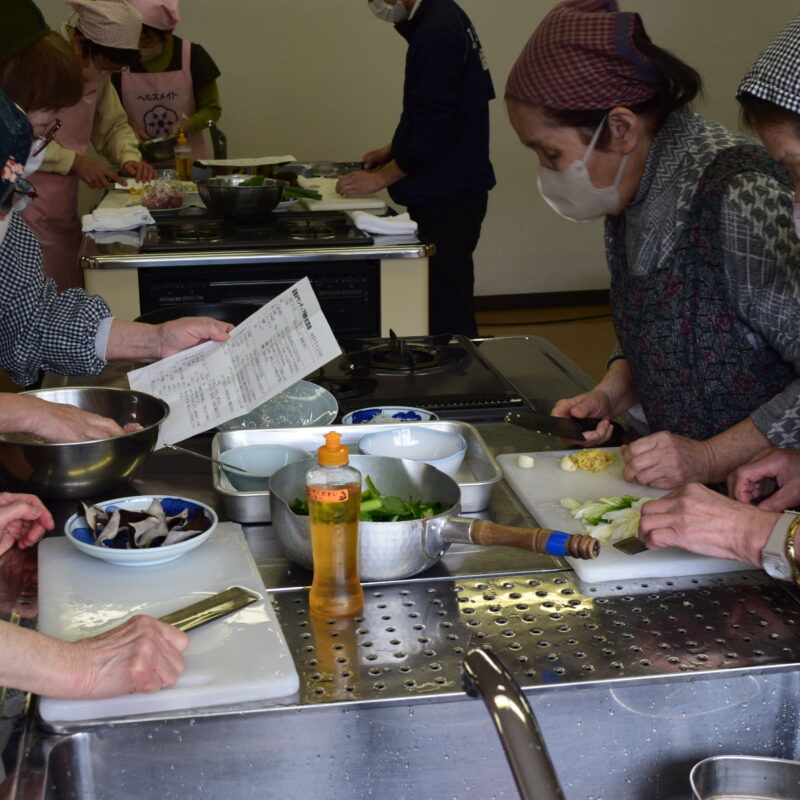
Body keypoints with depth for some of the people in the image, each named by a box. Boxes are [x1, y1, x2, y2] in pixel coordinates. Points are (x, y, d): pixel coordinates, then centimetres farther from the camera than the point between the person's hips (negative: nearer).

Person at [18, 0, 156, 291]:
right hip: (27, 219, -8)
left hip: (64, 216, 8)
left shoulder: (96, 73, 9)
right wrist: (74, 162, -17)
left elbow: (114, 125, 21)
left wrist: (129, 158, 1)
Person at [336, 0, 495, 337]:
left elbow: (433, 128, -21)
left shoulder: (436, 33, -18)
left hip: (447, 197, -10)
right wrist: (394, 150, 16)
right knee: (447, 308, 14)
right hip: (449, 190, 10)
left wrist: (381, 177, -12)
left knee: (447, 315, -5)